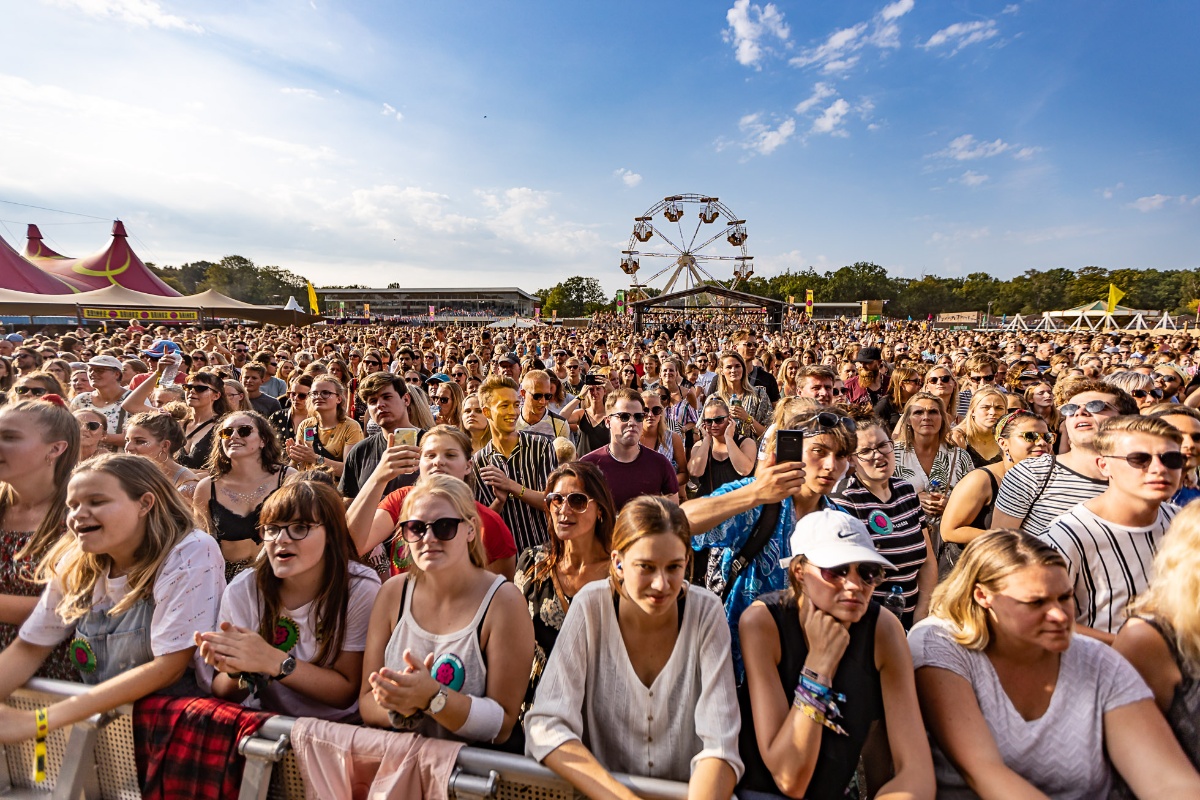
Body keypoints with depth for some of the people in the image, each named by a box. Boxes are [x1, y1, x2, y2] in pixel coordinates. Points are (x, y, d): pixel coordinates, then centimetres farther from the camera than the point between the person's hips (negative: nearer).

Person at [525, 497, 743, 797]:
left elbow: (720, 745, -16)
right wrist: (622, 795, -26)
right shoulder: (591, 606, -13)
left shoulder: (706, 612, -13)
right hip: (599, 788, 0)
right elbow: (546, 727, -17)